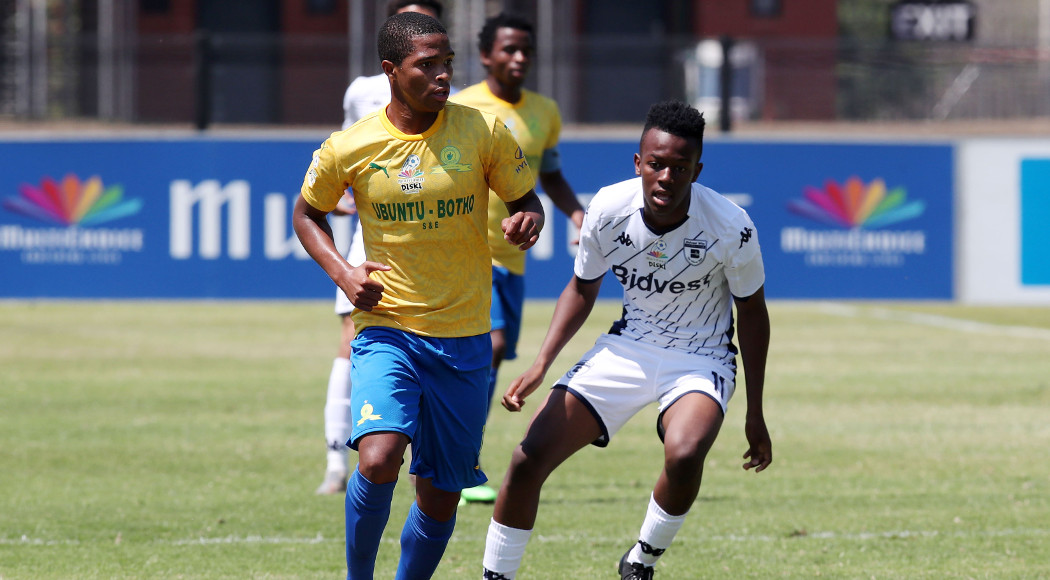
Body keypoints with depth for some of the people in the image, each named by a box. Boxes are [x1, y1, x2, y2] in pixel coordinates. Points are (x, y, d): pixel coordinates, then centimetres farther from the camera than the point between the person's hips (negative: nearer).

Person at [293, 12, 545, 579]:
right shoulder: (347, 149, -6)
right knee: (378, 458, -25)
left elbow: (524, 198, 9)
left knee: (441, 496, 7)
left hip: (464, 340, 2)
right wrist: (341, 272, -5)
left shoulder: (482, 131, -4)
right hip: (386, 330, -2)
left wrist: (527, 220, -15)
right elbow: (307, 212, 12)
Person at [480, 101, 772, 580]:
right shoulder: (607, 209, -14)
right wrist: (542, 364, -7)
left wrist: (754, 414, 0)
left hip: (701, 357, -3)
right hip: (627, 347, 3)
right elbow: (582, 289, 5)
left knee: (683, 453, -35)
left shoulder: (730, 227, -21)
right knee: (529, 458, -10)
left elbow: (752, 311, -4)